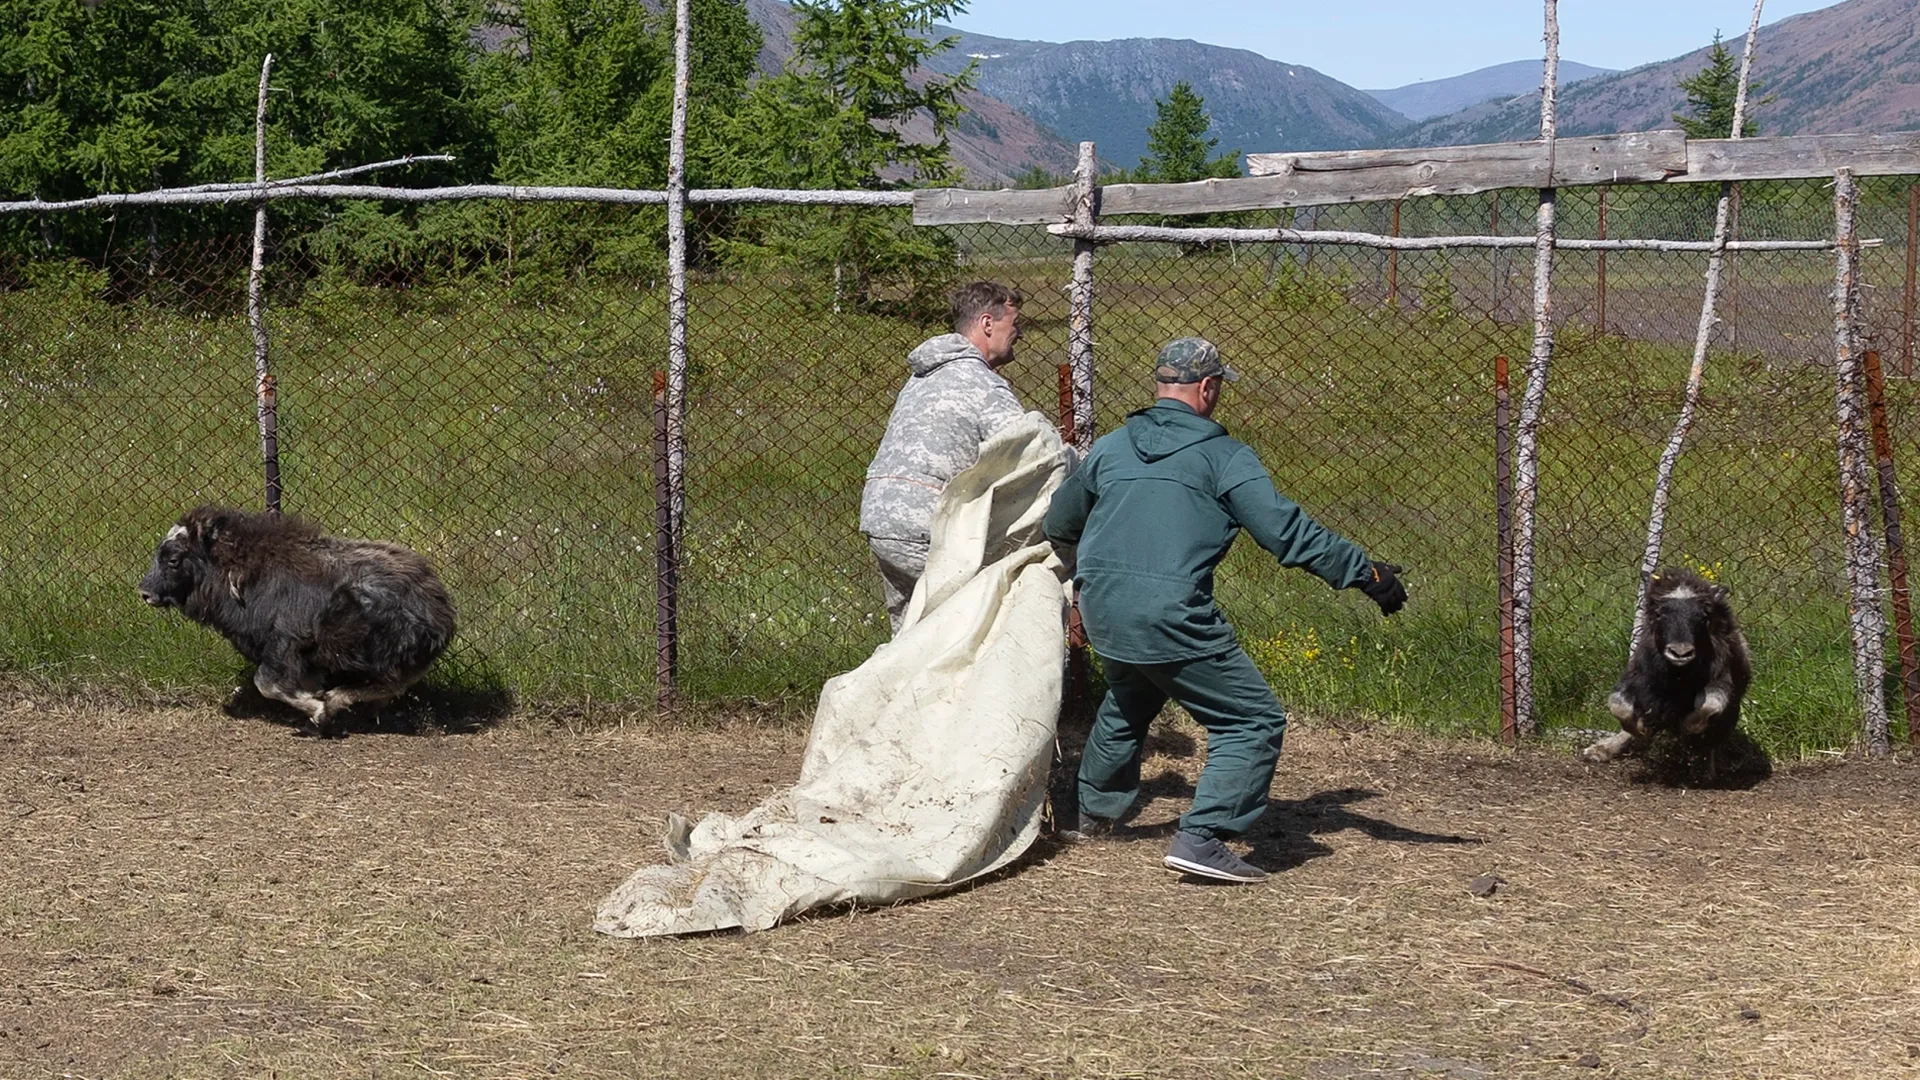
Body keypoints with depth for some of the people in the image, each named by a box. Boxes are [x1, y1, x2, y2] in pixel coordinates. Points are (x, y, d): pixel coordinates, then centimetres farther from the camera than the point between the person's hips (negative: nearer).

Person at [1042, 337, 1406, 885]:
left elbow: (1059, 524, 28)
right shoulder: (1223, 455, -3)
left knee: (1129, 699, 34)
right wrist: (1365, 572, -4)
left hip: (1101, 608, 7)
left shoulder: (1110, 447, 14)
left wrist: (1089, 561, 51)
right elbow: (1286, 530, -10)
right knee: (1254, 719, 0)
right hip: (1170, 617, -7)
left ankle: (1094, 812, 46)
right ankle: (1201, 839, -13)